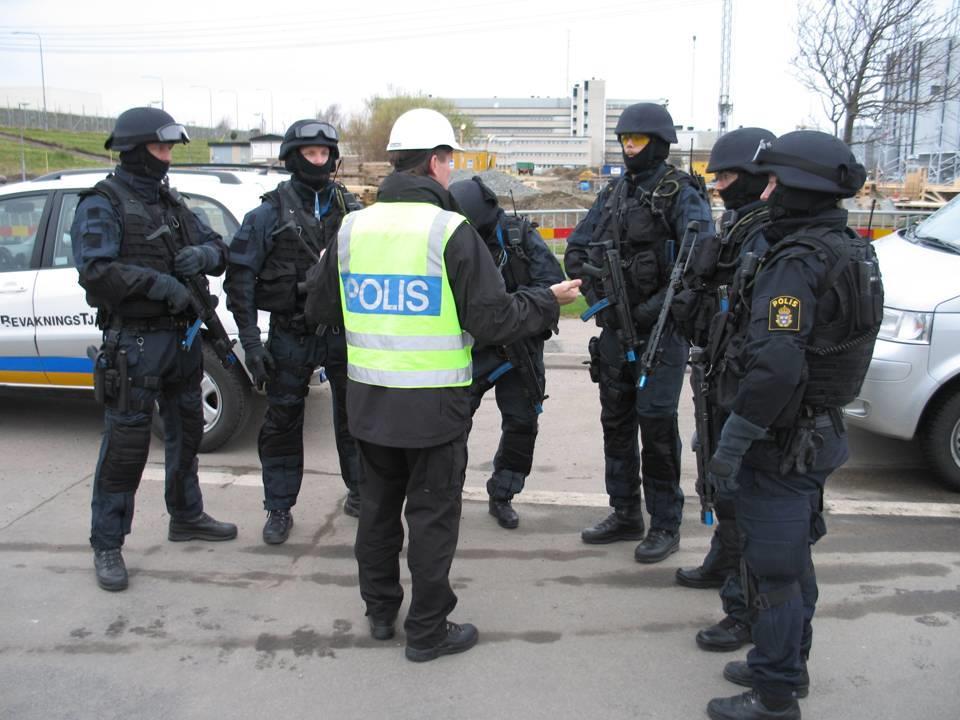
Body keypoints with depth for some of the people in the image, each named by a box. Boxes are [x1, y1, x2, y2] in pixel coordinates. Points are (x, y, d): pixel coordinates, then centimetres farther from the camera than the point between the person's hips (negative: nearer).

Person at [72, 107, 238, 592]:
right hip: (134, 342, -7)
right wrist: (160, 283, -24)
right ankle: (107, 545, 9)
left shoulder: (171, 202, 13)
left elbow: (219, 251, 12)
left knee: (186, 432, 18)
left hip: (183, 337, 7)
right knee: (125, 444, -4)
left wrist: (203, 254, -10)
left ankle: (186, 517, 35)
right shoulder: (103, 204, -8)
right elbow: (95, 271, -21)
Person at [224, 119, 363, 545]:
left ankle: (360, 493, 31)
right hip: (291, 337, -2)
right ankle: (279, 509, 20)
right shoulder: (269, 214, -3)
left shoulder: (350, 210, 5)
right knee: (282, 422, 5)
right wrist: (250, 342, -10)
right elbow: (239, 278, -5)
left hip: (344, 333, 2)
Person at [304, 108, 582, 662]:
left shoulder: (353, 227, 3)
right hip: (434, 403, -5)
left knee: (378, 503, 20)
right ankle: (428, 631, 20)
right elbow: (492, 319, -15)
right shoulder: (450, 231, -13)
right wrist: (549, 301, 1)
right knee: (433, 514, 8)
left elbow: (321, 308, 12)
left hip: (368, 400, 5)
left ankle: (380, 610, 35)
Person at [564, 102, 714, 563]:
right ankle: (625, 515, 26)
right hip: (615, 328, 7)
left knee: (656, 425, -5)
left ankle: (665, 525, 10)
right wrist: (595, 294, 0)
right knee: (616, 422, 12)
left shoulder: (681, 193, -8)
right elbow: (576, 249, 15)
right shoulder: (613, 194, 12)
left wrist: (656, 307, -23)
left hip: (660, 330, -7)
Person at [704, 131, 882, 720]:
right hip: (821, 430, 10)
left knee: (773, 567, 3)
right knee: (795, 557, 22)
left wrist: (732, 443, -25)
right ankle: (789, 665, 38)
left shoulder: (797, 263, -23)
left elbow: (774, 365, -31)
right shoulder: (852, 252, 9)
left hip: (782, 443, -10)